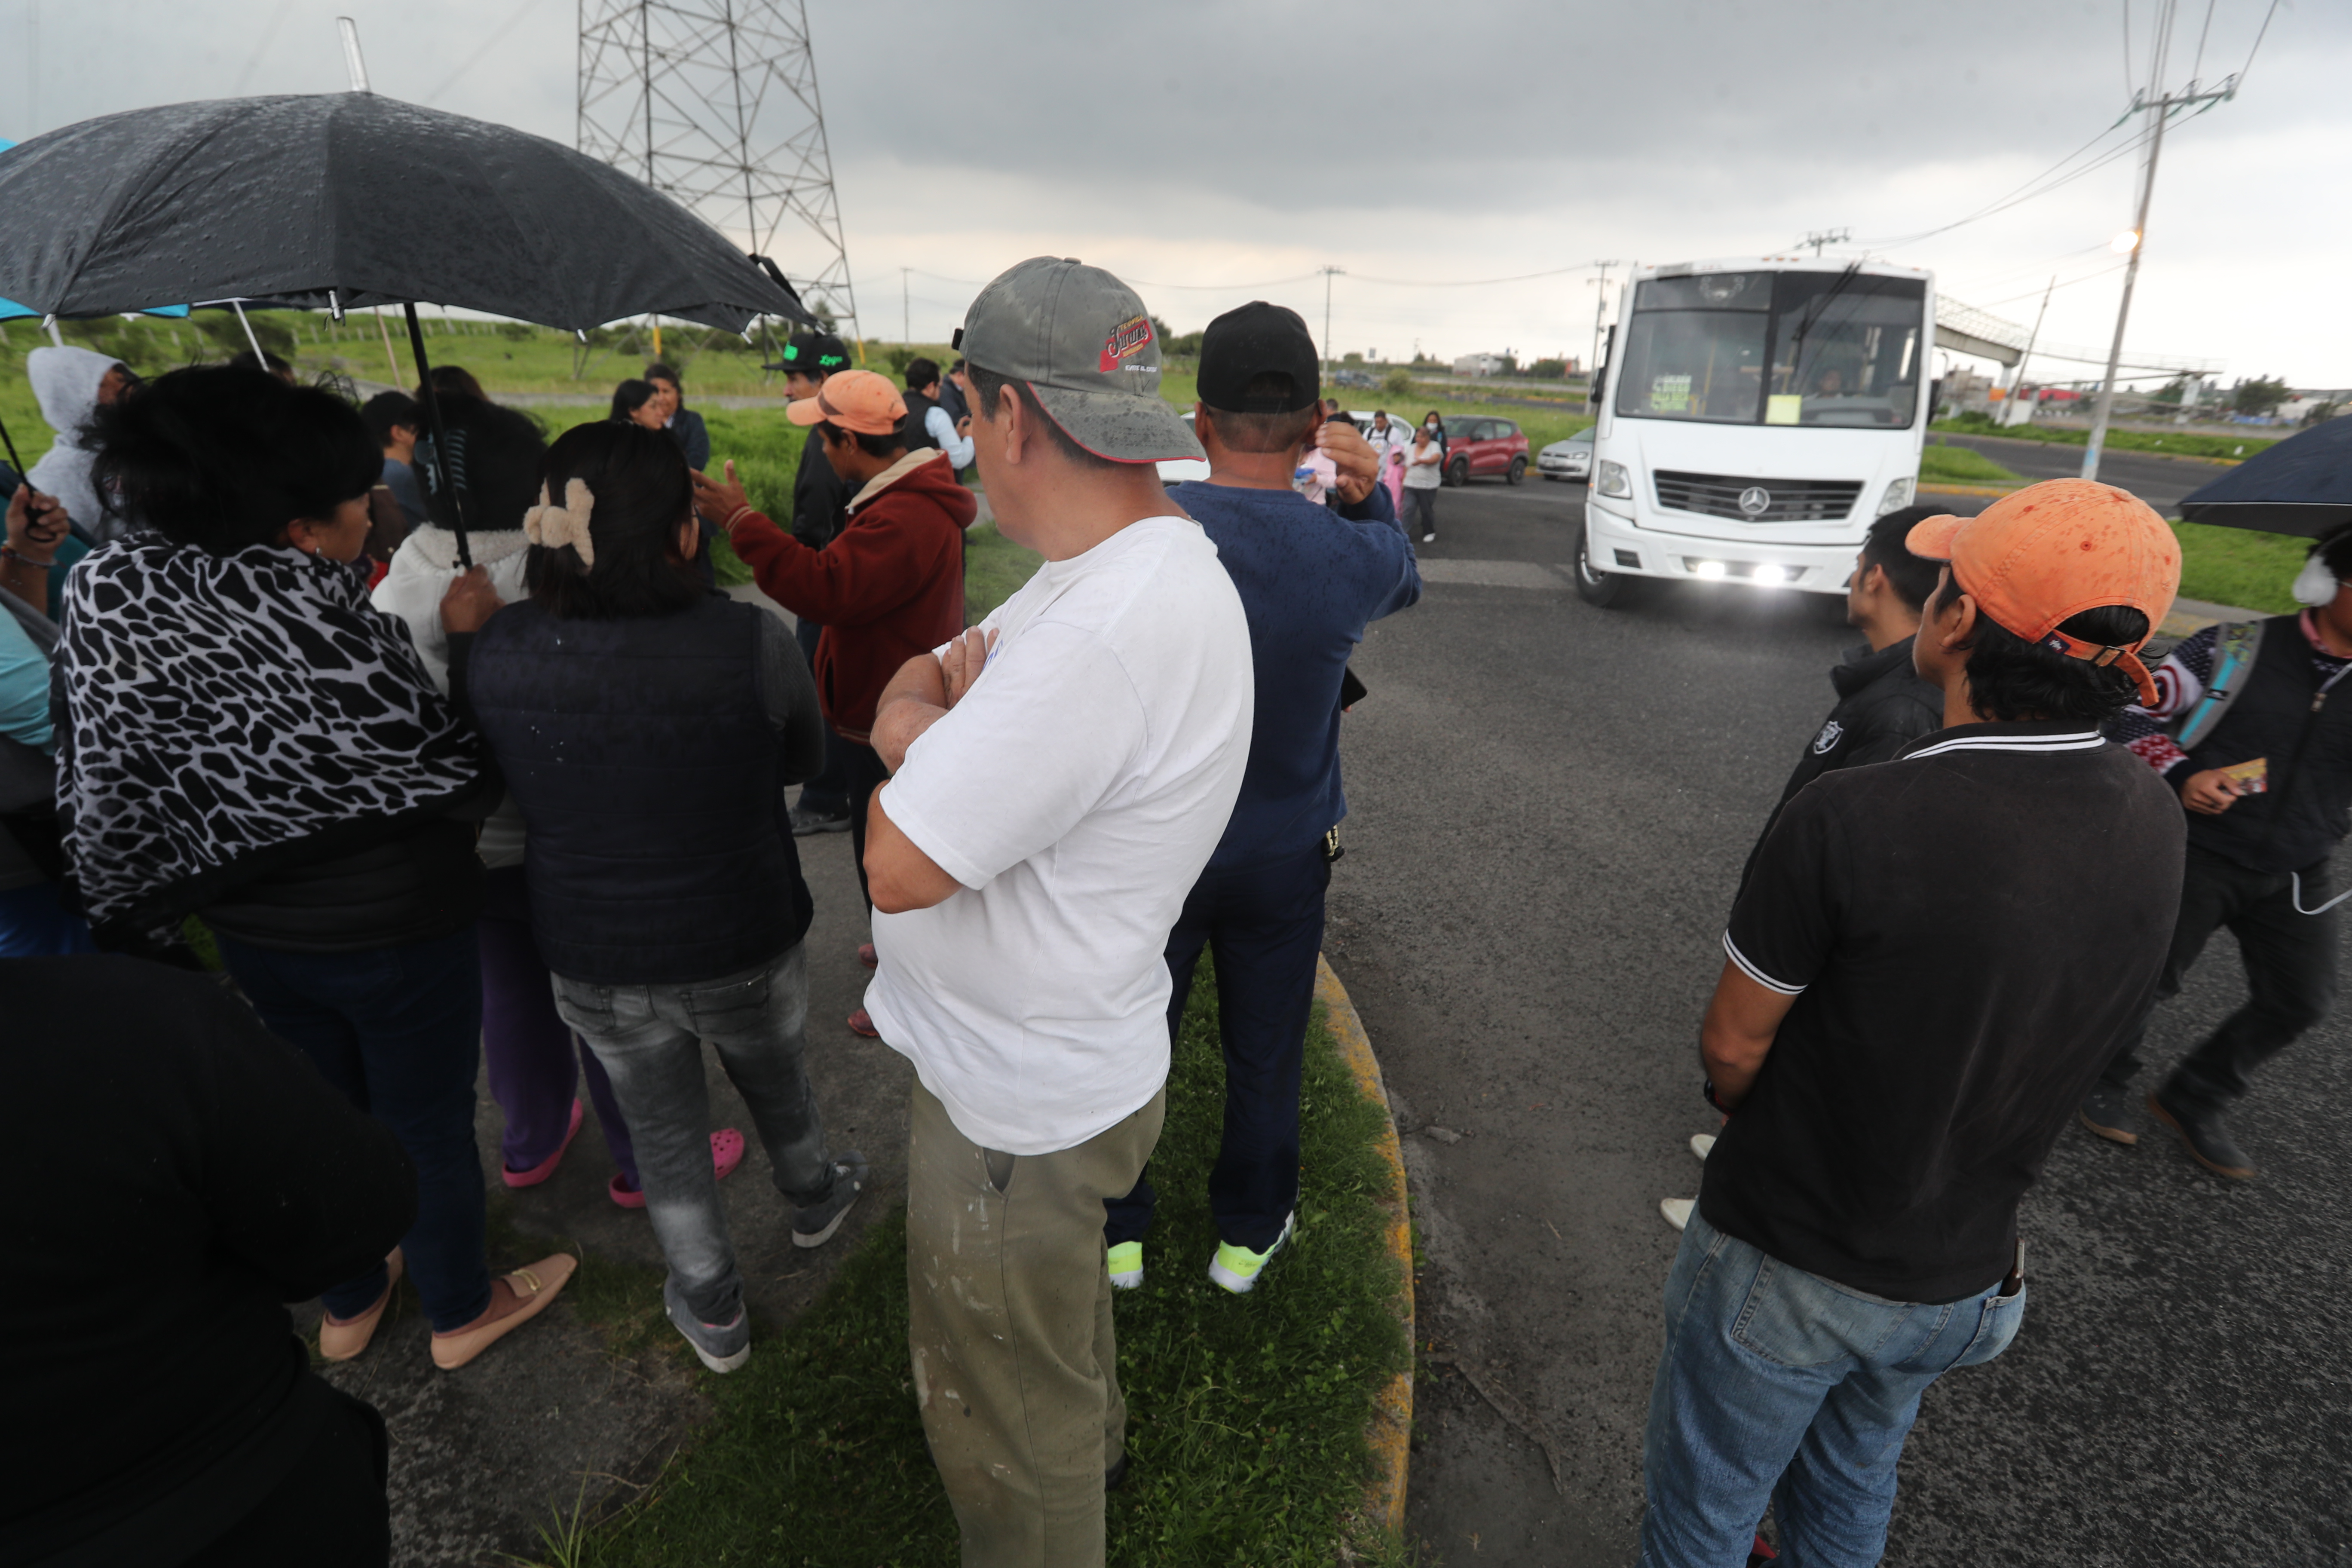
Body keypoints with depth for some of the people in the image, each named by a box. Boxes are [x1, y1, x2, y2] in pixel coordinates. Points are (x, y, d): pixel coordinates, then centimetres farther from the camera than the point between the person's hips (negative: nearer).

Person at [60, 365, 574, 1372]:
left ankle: (348, 1304, 47)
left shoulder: (112, 595, -8)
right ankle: (461, 1310, 36)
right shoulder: (321, 621, -29)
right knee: (429, 1125, 14)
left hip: (254, 935, 7)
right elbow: (459, 784, -23)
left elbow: (108, 784, -3)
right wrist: (467, 645, -15)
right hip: (394, 933, -6)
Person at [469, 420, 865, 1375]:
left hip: (593, 963, 1)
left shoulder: (499, 651, -17)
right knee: (777, 1084, 28)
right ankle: (814, 1200, 57)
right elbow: (804, 759, -6)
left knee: (663, 1132, 23)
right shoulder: (750, 641, -24)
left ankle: (712, 1314, 43)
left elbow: (503, 781, 3)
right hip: (744, 947, -1)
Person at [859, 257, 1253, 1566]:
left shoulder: (1101, 637, -34)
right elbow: (907, 696, 5)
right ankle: (1094, 1441, 64)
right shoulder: (1161, 561, 0)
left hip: (1021, 1113, -10)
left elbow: (901, 865, -30)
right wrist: (934, 722, -18)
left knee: (1009, 1433, 17)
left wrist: (920, 711, -12)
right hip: (1066, 1059, 10)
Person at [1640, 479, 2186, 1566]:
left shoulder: (1851, 820, -32)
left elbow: (1733, 1045, -19)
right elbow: (2002, 1035, 1)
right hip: (1967, 1273, 6)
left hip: (1787, 1265, -6)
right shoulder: (2150, 823, -9)